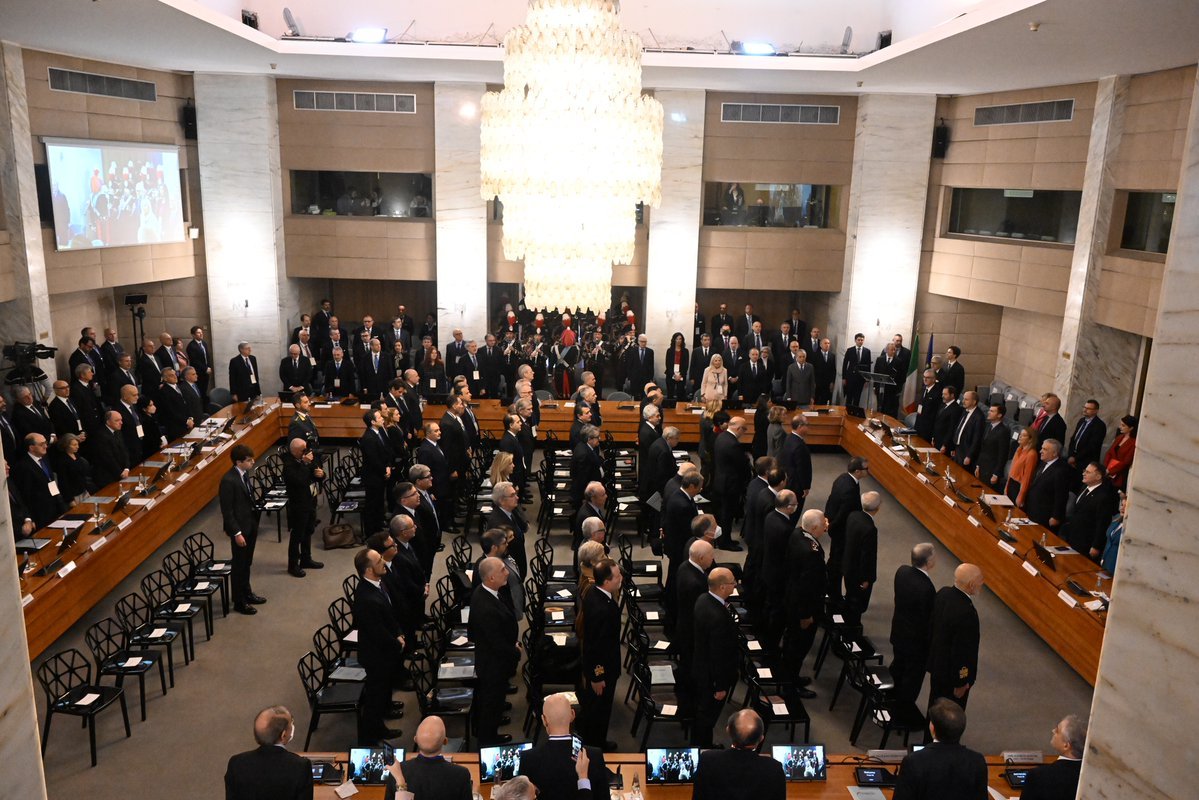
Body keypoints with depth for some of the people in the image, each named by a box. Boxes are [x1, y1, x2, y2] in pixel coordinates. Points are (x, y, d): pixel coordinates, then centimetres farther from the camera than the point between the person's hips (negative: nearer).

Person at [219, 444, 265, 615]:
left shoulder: (244, 473, 1)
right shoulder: (228, 481, -24)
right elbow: (227, 510, -20)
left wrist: (255, 524, 14)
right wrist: (237, 533, -19)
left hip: (250, 524, 8)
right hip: (239, 527, -8)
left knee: (247, 563, 22)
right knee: (239, 565, 7)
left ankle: (246, 593, 38)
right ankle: (239, 602, 21)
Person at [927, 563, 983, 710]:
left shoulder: (943, 593, -11)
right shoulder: (966, 613, -35)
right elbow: (962, 651, -27)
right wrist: (962, 682, -14)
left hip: (936, 663, 7)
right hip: (952, 673, -7)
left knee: (935, 705, 27)